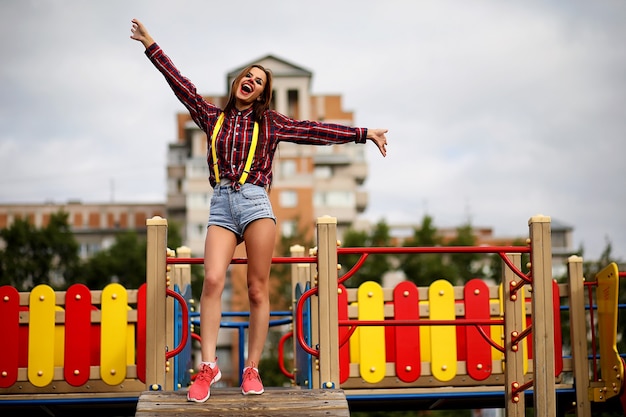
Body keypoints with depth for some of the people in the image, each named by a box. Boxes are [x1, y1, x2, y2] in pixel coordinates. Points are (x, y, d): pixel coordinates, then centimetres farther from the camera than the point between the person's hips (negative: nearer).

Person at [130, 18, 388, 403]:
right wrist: (150, 45, 16)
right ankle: (208, 367, -14)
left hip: (255, 202, -1)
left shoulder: (270, 122, 15)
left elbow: (316, 131, 14)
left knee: (258, 290, -3)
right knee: (213, 280, -17)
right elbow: (181, 84, 17)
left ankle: (252, 370, 2)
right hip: (221, 205, 1)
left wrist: (364, 134, 12)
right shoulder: (213, 116, 18)